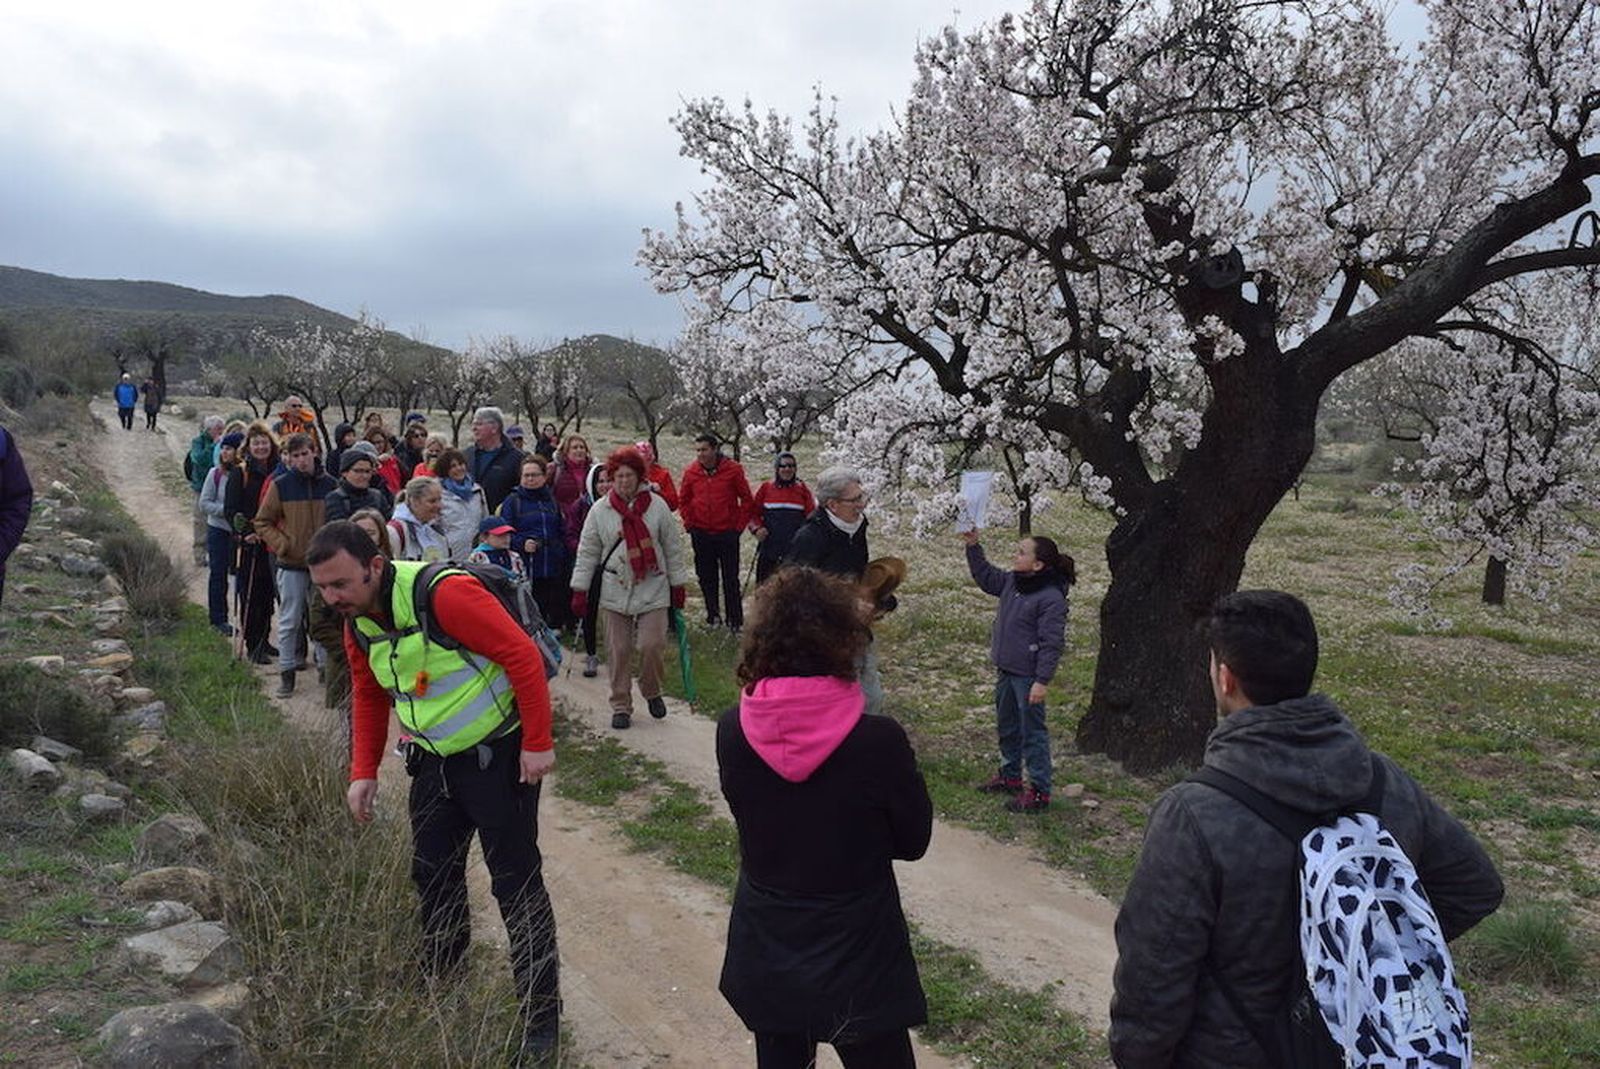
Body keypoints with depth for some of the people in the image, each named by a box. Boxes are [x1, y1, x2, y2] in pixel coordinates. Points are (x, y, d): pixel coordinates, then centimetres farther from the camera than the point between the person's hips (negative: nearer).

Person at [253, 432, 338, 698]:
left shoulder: (329, 483, 1)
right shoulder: (280, 485, -4)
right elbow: (262, 522, 1)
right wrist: (282, 545, -11)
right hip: (291, 565, -2)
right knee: (289, 621, 3)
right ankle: (287, 671, 11)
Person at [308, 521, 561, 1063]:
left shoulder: (443, 594, -27)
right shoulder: (357, 623, 0)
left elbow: (523, 655, -26)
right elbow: (369, 697, 16)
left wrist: (537, 745, -22)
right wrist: (363, 772, 10)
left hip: (497, 754, -7)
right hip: (434, 760, 8)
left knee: (516, 884, -1)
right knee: (432, 874, 17)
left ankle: (542, 1016, 11)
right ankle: (439, 982, 39)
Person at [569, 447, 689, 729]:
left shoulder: (657, 506, -1)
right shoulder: (599, 510, 1)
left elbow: (672, 548, 6)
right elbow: (587, 553, 5)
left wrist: (678, 585, 6)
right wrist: (580, 591, 2)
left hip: (653, 591, -1)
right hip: (615, 592, 1)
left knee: (651, 645, -7)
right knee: (619, 652, 3)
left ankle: (652, 693, 21)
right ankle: (621, 706, 17)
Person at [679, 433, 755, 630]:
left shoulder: (733, 470, -6)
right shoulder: (691, 472, 1)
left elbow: (747, 500, 1)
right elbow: (683, 501, 13)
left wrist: (739, 524, -3)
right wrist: (689, 523, 5)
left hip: (727, 533, -3)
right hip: (701, 533, 3)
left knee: (730, 578, 0)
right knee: (706, 578, 9)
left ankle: (735, 619, 8)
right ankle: (713, 616, 21)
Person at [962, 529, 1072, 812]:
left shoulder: (1051, 598, -22)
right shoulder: (1012, 582, 2)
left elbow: (1052, 643, -21)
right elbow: (985, 577, 21)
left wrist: (1042, 681, -23)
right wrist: (973, 547, 11)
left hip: (1028, 676, -9)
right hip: (1006, 671, 9)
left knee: (1032, 732, 1)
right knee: (1007, 728, 22)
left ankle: (1039, 791, 12)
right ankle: (1010, 776, 40)